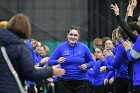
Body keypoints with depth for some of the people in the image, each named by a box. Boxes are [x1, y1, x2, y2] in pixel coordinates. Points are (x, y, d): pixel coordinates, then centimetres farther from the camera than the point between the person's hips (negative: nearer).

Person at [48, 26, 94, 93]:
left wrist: (86, 65, -11)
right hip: (64, 82, -1)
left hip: (80, 82, 1)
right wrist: (58, 61, -19)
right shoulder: (61, 47, -1)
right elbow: (50, 62, 1)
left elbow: (91, 62, 11)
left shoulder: (84, 47, 1)